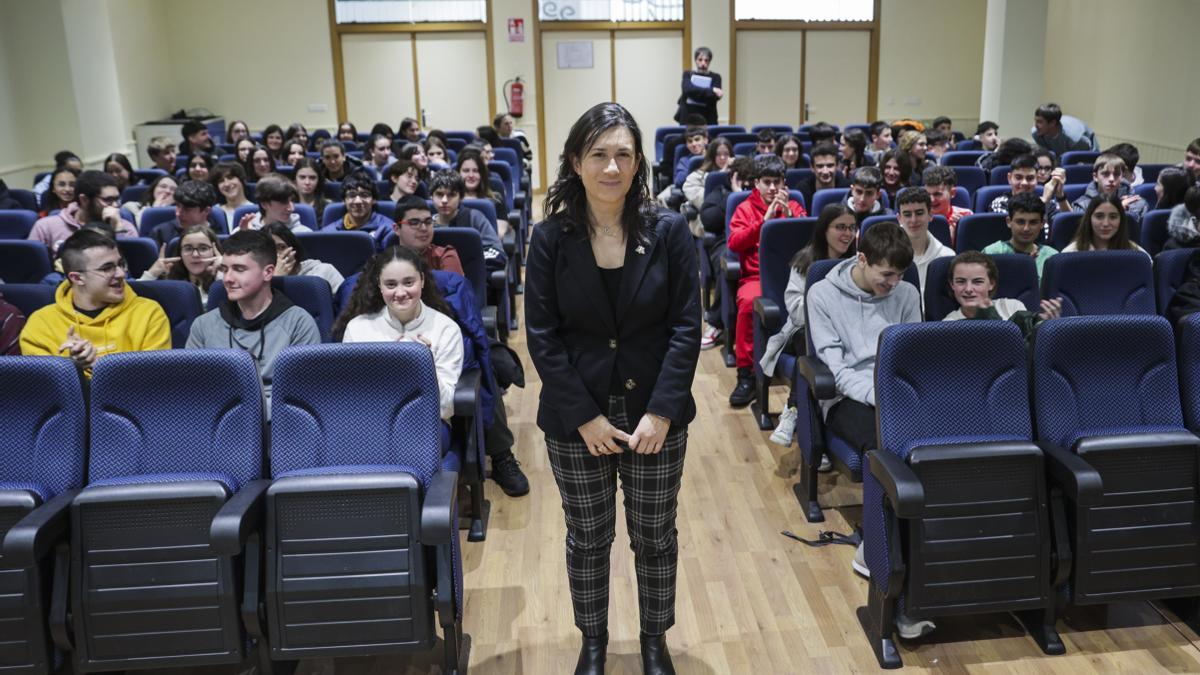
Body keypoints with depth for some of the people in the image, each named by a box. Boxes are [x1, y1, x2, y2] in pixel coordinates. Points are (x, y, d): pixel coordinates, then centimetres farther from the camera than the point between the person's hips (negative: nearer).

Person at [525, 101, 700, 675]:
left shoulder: (669, 231, -7)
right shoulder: (550, 238, -7)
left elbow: (686, 325, -6)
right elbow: (542, 335, -7)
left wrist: (661, 410, -14)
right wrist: (585, 416, -13)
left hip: (655, 412, 0)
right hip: (576, 418, 0)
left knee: (655, 535, 14)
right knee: (587, 538, 15)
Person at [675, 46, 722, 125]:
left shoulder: (715, 77, 8)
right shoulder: (688, 74, 8)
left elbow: (716, 96, -9)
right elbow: (688, 89, -13)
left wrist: (696, 92, -14)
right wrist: (712, 90, -21)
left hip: (708, 119, 0)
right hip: (688, 118, 0)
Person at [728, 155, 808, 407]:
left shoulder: (794, 206, 19)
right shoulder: (746, 208, 13)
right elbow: (734, 243, -3)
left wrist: (789, 215, -7)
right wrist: (764, 220, -11)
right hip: (756, 276, -1)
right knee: (748, 301, -36)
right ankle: (746, 374, -30)